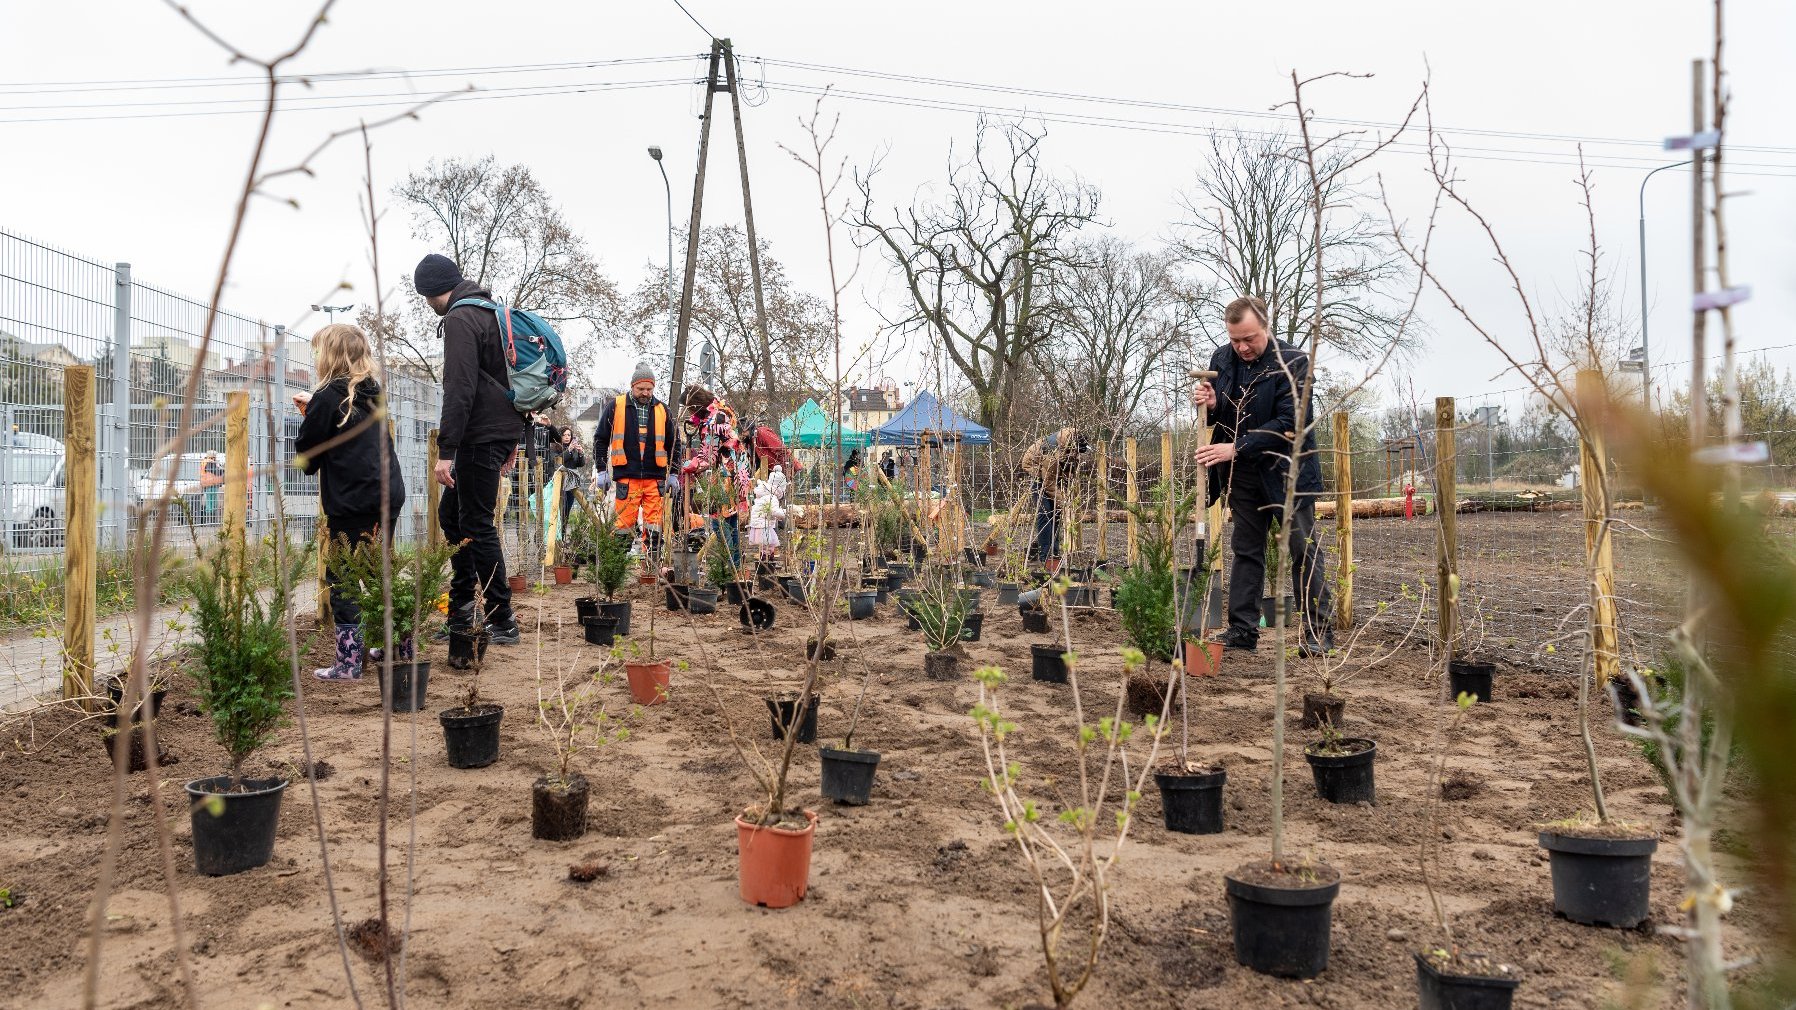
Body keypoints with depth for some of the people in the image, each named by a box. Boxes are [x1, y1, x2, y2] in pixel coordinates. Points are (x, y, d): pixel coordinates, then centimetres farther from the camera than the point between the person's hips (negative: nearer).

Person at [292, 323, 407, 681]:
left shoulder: (327, 398, -8)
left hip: (352, 503, -7)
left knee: (342, 579, -1)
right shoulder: (373, 395, 13)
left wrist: (307, 420, 14)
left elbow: (306, 459, -3)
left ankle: (349, 661, -2)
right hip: (389, 495, 8)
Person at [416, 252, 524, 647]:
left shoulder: (460, 319, -13)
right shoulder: (490, 311, 18)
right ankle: (461, 611, 20)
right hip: (504, 427, 10)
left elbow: (459, 390, -22)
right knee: (451, 513, 17)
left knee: (477, 526, -5)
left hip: (481, 436, -10)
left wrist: (446, 451, -22)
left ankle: (502, 622, 0)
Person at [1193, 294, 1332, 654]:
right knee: (1245, 551, 10)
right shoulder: (1221, 358, 0)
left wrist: (1237, 447, -27)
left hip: (1287, 471, -5)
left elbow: (1287, 423, -23)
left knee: (1303, 552, -1)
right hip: (1243, 474, 5)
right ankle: (1243, 630, 15)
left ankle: (1318, 632, 4)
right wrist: (1210, 404, -13)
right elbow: (1216, 416, 11)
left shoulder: (1293, 361, -17)